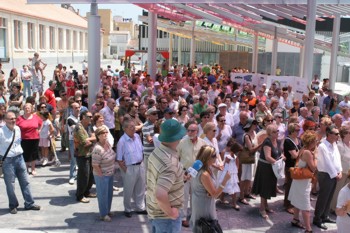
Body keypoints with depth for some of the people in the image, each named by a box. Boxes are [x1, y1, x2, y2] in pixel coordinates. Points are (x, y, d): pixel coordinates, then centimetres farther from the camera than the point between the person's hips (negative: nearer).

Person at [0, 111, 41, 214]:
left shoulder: (17, 129, 3)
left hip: (19, 158, 5)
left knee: (25, 182, 9)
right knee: (10, 185, 6)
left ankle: (29, 203, 19)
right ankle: (13, 205, 23)